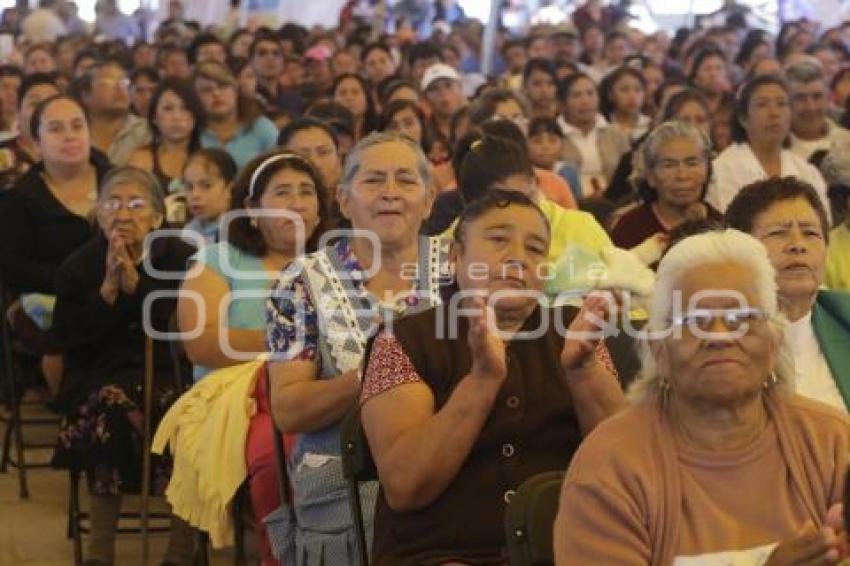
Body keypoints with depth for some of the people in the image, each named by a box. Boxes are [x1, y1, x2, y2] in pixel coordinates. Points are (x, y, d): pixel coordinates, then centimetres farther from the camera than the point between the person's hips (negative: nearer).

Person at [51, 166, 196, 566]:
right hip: (100, 377, 0)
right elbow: (71, 341, -4)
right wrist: (108, 288, -14)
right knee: (111, 407, -34)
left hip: (167, 373, 0)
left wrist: (135, 282, -18)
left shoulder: (181, 259, 2)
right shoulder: (78, 267, 5)